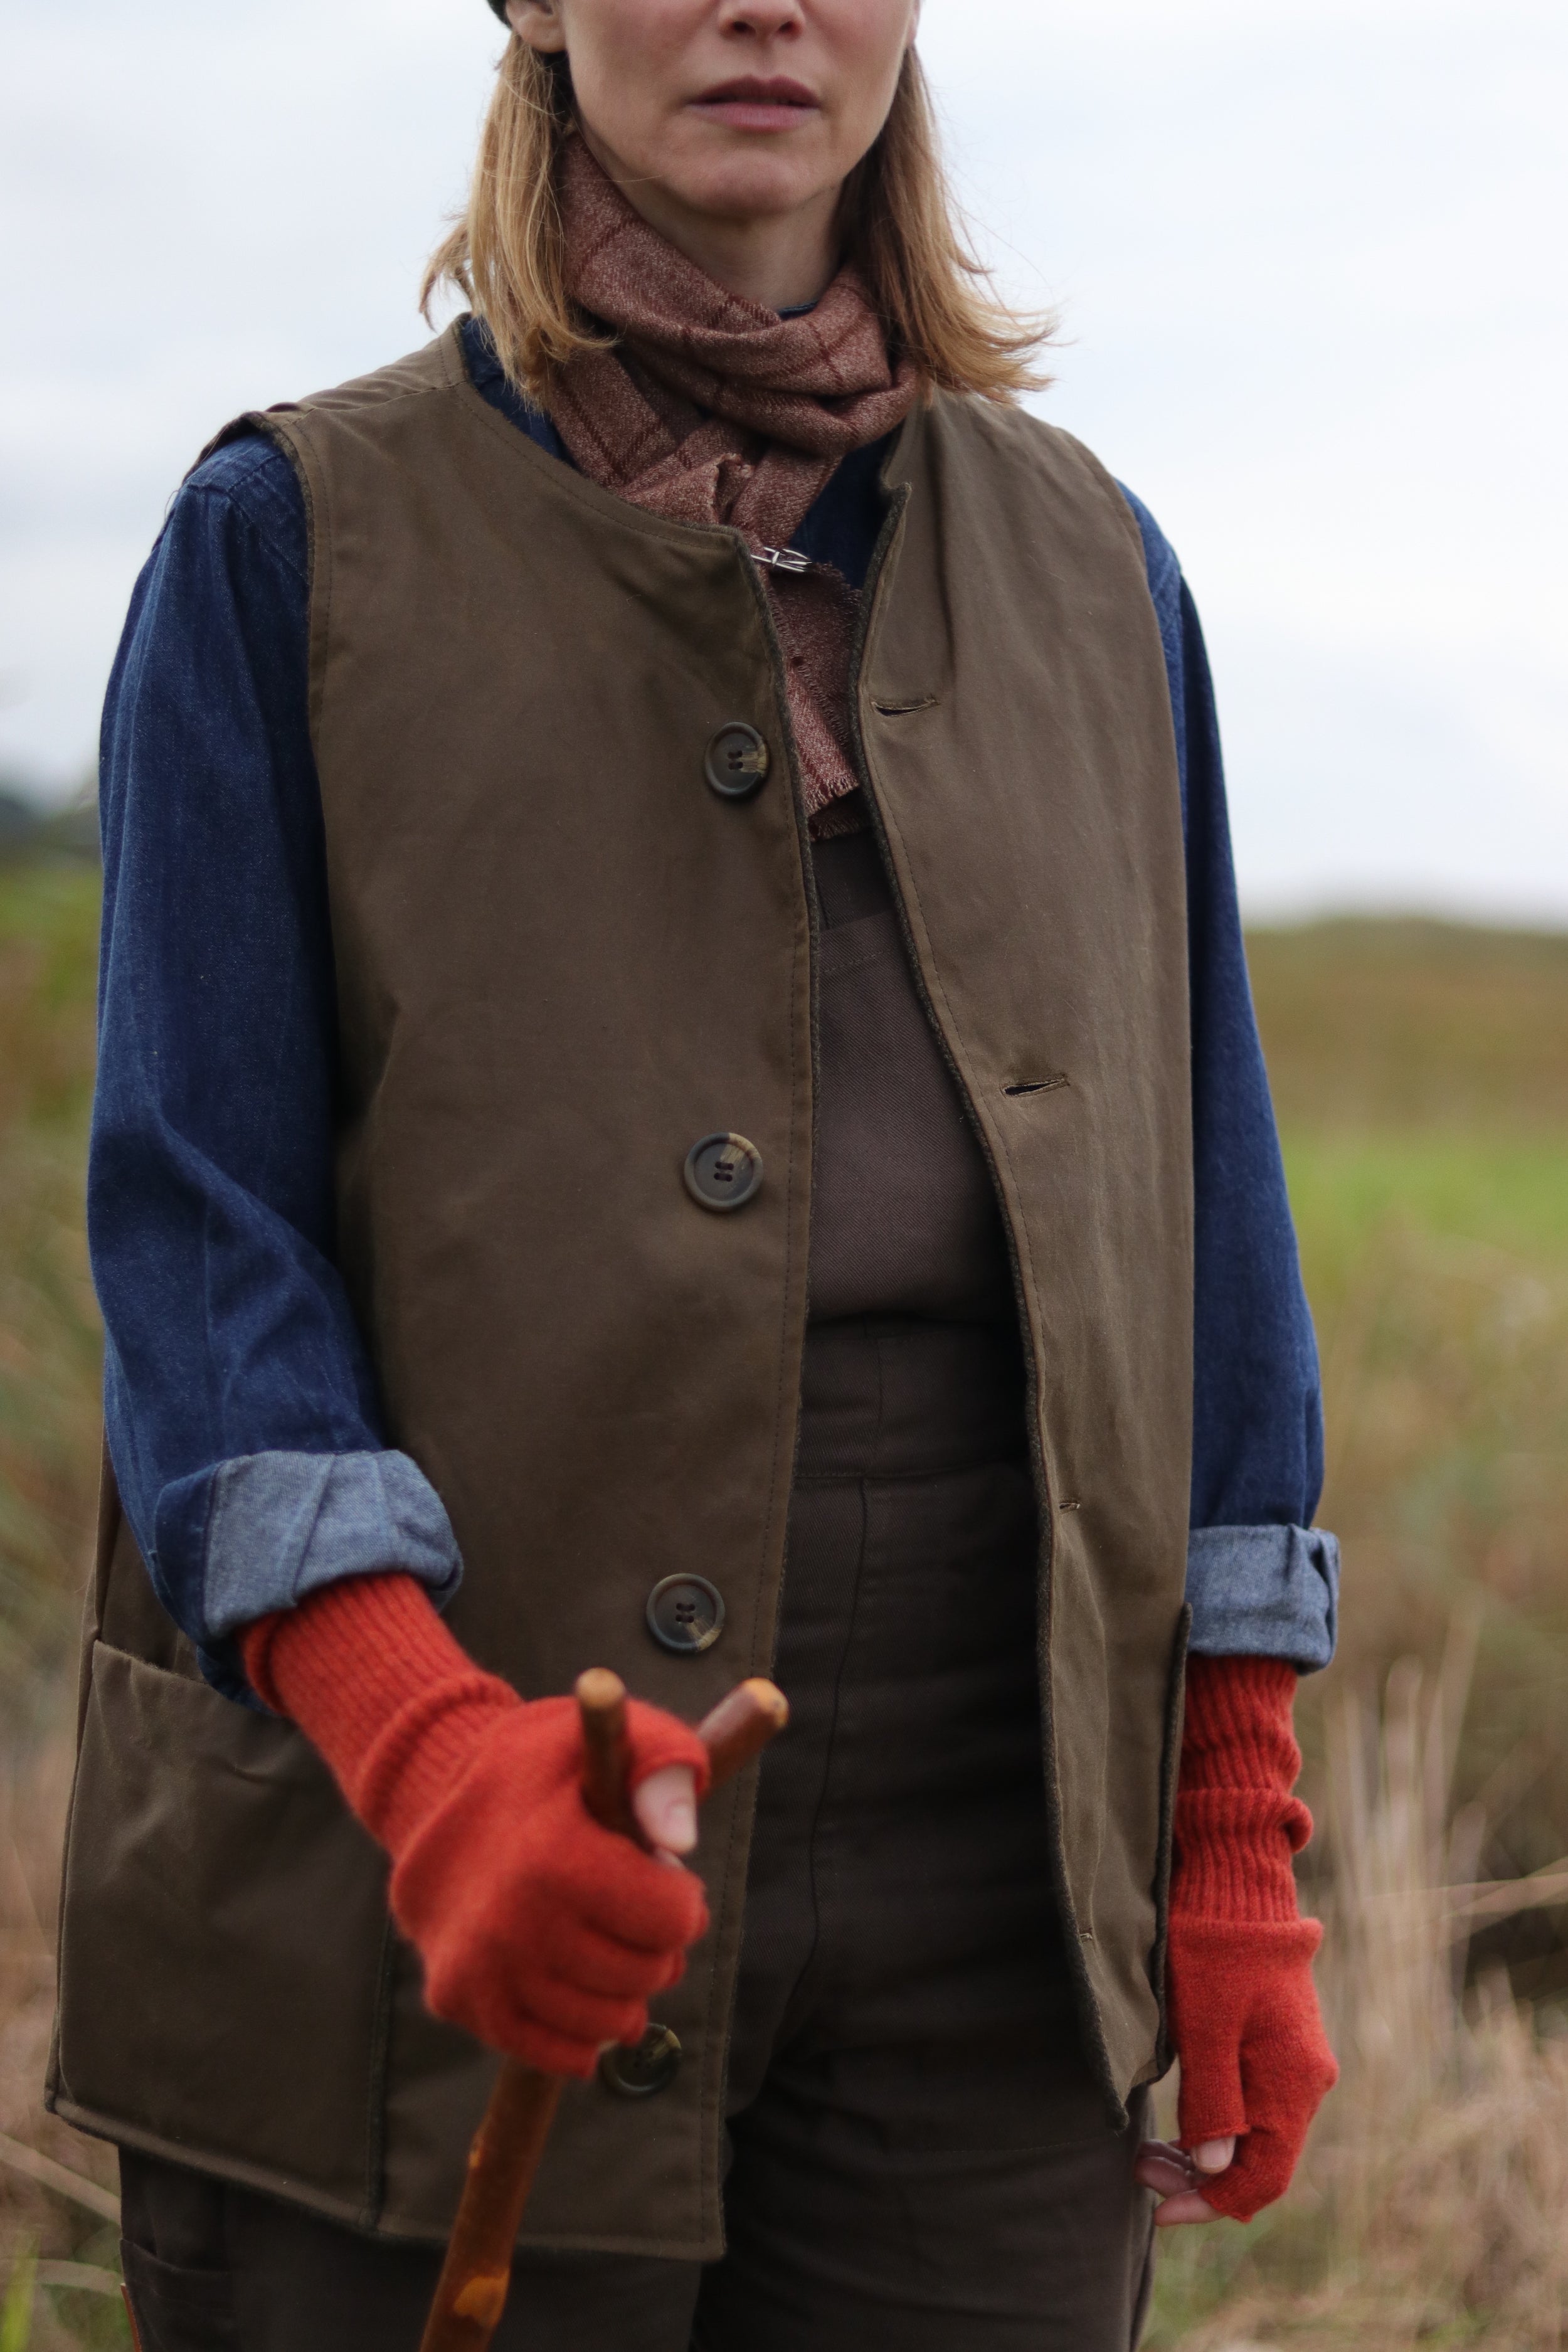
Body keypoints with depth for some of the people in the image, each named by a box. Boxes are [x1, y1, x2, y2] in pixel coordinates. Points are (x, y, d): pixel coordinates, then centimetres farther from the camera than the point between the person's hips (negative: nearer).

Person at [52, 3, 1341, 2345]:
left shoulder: (1089, 566, 11)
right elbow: (193, 1210, -8)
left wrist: (1239, 1844, 6)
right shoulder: (293, 542, 0)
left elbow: (1202, 1213, 11)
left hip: (982, 1918, 3)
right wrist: (426, 1742, -24)